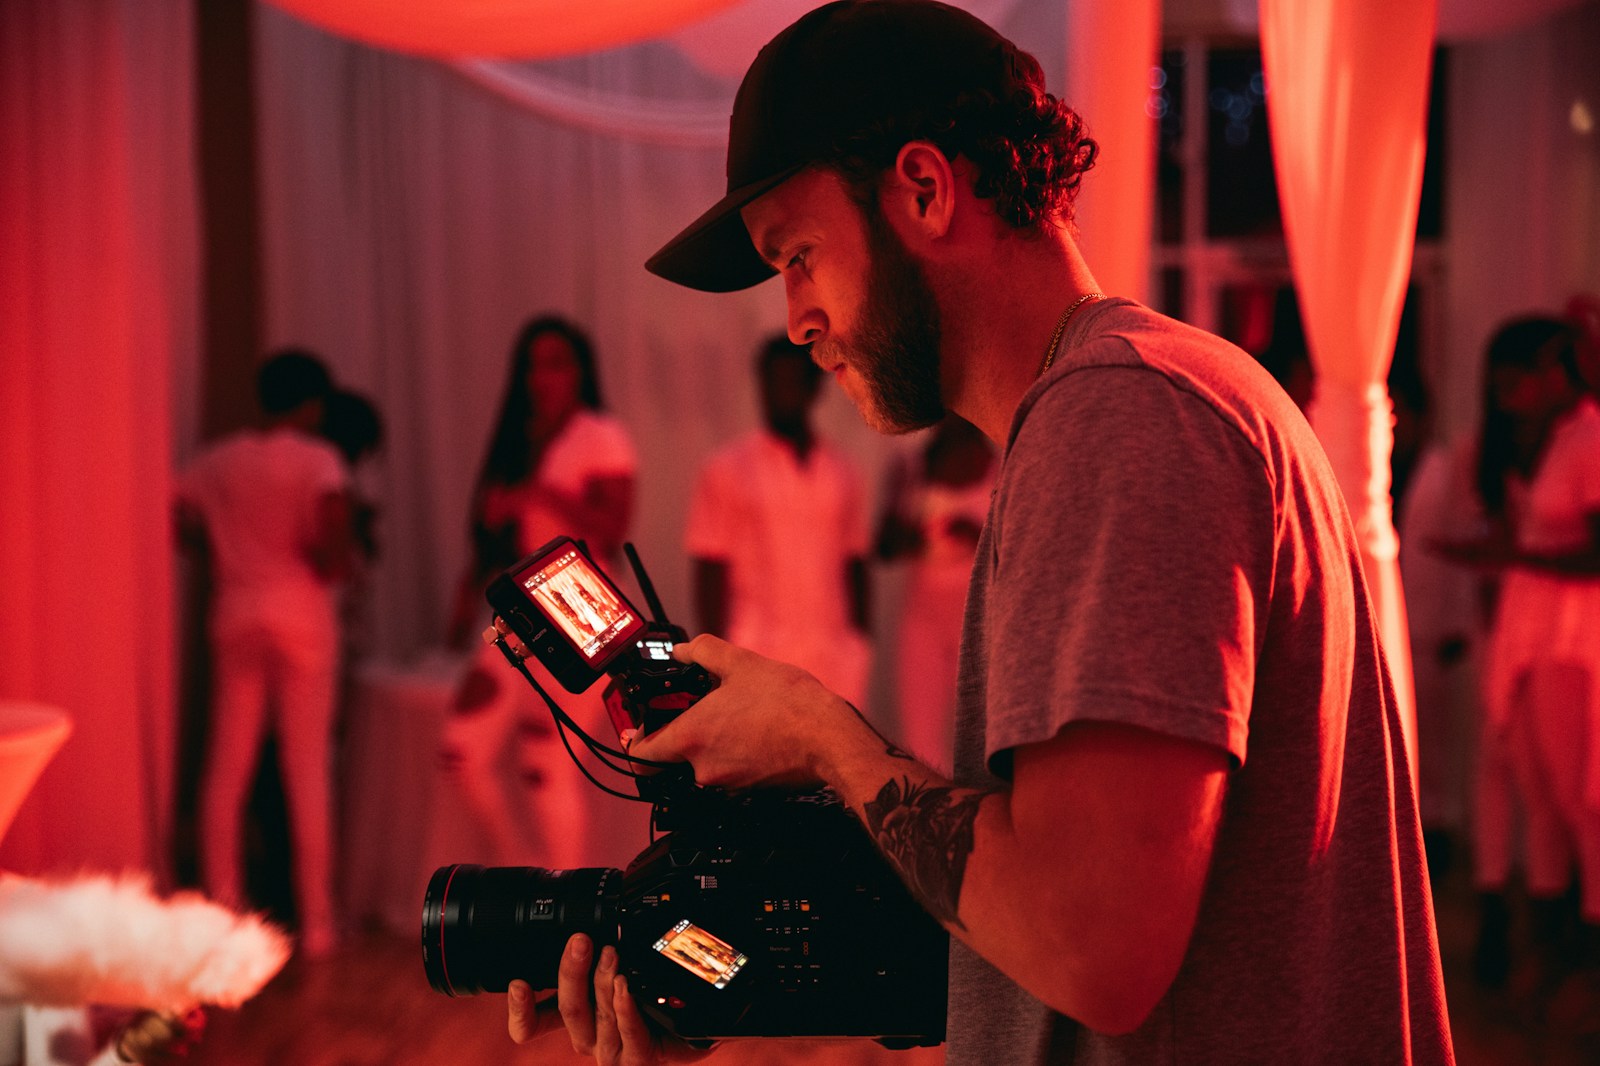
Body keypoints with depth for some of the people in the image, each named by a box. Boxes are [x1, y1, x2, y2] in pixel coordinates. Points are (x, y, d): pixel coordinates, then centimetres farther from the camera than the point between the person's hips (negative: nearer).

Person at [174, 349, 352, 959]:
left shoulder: (216, 461, 6)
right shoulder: (317, 460, -8)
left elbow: (185, 529, 8)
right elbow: (331, 533, -22)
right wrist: (335, 565, -2)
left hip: (234, 615, 5)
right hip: (300, 616, -4)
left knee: (227, 765, 10)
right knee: (307, 770, 0)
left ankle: (221, 906, 16)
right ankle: (315, 920, 4)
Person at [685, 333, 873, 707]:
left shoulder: (842, 474, 14)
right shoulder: (726, 469, 3)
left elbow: (854, 565, 16)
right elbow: (710, 568, 0)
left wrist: (860, 646, 10)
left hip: (834, 660, 4)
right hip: (757, 656, -4)